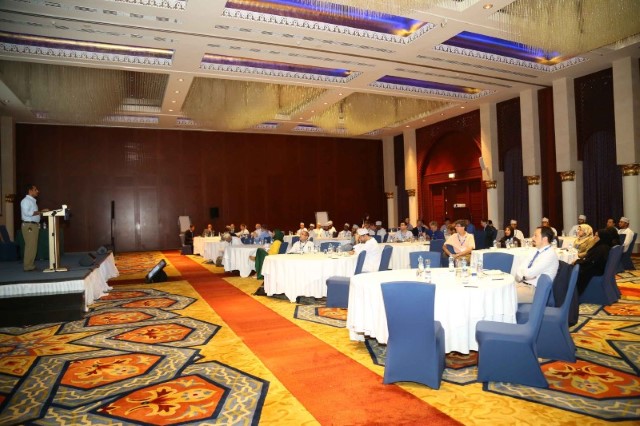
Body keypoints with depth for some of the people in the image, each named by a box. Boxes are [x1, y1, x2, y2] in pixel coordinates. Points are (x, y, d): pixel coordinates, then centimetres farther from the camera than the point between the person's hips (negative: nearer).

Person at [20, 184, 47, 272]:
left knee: (33, 247, 9)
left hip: (34, 225, 9)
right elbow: (27, 213, -20)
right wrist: (40, 212, -20)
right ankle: (27, 266, -5)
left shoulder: (33, 201, 20)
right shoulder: (25, 200, -8)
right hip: (29, 226, -9)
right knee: (30, 246, -9)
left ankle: (31, 265, 14)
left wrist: (42, 211, 8)